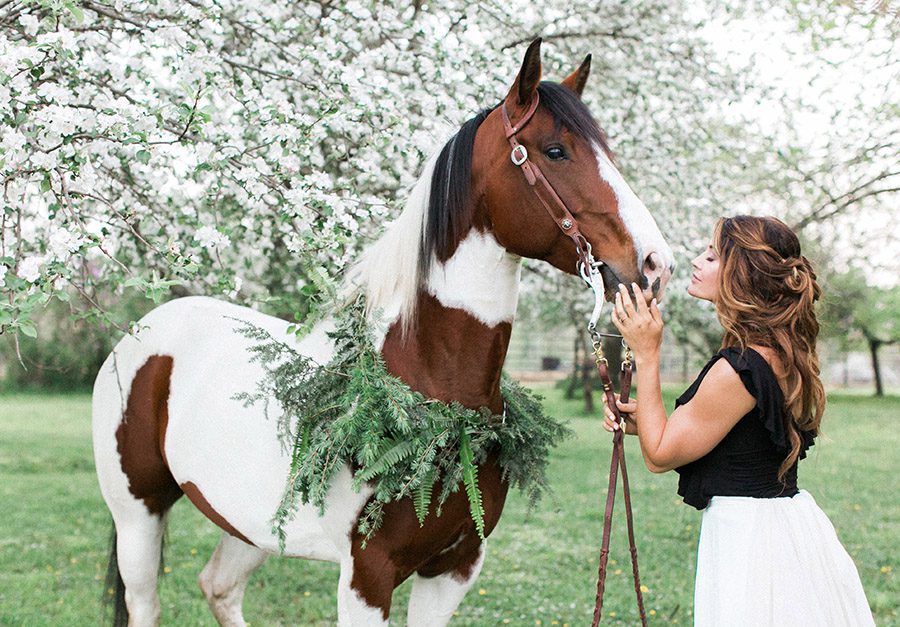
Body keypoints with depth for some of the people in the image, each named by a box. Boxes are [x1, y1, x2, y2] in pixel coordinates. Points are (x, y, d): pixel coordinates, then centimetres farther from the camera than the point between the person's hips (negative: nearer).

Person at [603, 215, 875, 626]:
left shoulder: (739, 368, -24)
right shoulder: (782, 355, 6)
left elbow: (660, 456, -14)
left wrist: (646, 354, -11)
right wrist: (644, 422, 5)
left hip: (749, 540, -9)